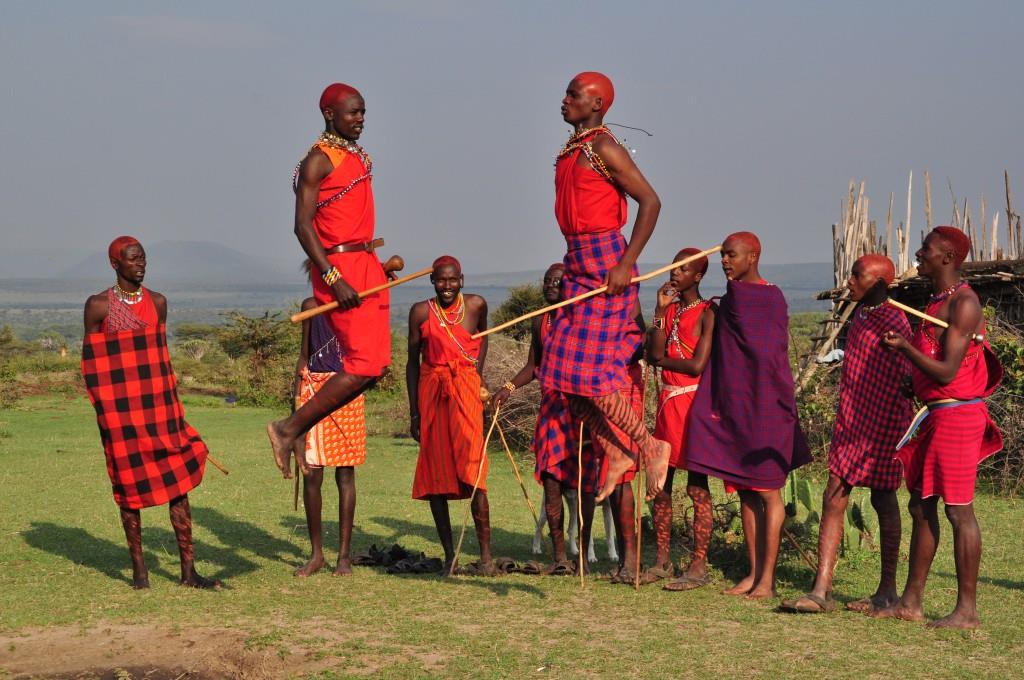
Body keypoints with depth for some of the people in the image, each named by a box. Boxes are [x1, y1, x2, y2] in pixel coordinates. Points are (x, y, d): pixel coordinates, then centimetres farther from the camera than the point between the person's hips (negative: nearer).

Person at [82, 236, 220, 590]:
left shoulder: (157, 302, 10)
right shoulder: (98, 306, -2)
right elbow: (92, 362, 0)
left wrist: (173, 402, 14)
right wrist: (103, 407, -6)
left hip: (159, 404, 4)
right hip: (120, 407, -4)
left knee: (179, 480, -1)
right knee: (130, 483, 1)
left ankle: (188, 570, 1)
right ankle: (138, 569, 12)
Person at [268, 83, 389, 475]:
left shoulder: (359, 156, 17)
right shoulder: (319, 160, -10)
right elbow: (303, 226, -16)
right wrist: (333, 279, -24)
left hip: (367, 265, 9)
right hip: (339, 267, -9)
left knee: (374, 365, 6)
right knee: (365, 365, -15)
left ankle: (296, 430, 10)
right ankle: (288, 430, -8)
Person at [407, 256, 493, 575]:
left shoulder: (476, 305, 2)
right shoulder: (421, 312, 1)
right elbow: (413, 361, 6)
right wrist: (414, 411, 3)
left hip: (466, 392, -1)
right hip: (431, 393, 1)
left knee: (472, 473, -12)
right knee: (435, 475, 5)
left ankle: (486, 557, -11)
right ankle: (449, 555, 14)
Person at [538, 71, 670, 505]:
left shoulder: (603, 148, -12)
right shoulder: (571, 151, 15)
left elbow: (650, 201, -17)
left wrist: (625, 264, -21)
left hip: (605, 262, -9)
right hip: (578, 263, 9)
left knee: (587, 371, -11)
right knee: (563, 371, 5)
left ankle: (650, 446, 2)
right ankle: (614, 454, 13)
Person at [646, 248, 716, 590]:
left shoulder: (707, 312, -7)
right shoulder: (668, 309, 13)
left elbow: (697, 365, -16)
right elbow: (654, 354, 0)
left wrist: (663, 360, -2)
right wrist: (661, 311, -4)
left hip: (694, 402, -7)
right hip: (668, 401, 7)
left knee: (697, 486, -5)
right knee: (660, 484, 9)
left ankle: (699, 566, -3)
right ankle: (662, 561, 17)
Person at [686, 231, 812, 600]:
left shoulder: (770, 298, -10)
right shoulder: (729, 299, 14)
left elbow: (772, 356, -13)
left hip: (762, 406, -8)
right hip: (733, 408, 8)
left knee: (766, 492, -3)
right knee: (745, 492, 9)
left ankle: (767, 577, -1)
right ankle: (753, 572, 14)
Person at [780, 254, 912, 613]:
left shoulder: (893, 321, -14)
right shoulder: (860, 316, 12)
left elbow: (901, 379, -17)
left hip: (882, 424, -8)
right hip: (851, 422, 8)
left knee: (883, 500, 3)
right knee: (833, 498, 0)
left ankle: (888, 591, 15)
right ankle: (821, 590, -2)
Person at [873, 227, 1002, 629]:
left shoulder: (963, 304, -14)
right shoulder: (936, 301, 16)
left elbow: (947, 372, -20)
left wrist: (905, 347, -24)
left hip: (958, 415, -10)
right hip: (935, 415, 10)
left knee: (959, 511, -7)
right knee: (921, 506, 11)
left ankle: (967, 610, -2)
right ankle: (911, 603, 16)